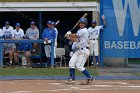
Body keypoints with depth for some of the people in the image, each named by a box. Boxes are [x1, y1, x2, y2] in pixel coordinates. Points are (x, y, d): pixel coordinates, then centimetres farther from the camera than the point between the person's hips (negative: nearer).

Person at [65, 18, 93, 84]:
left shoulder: (84, 31, -12)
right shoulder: (80, 31, 18)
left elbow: (75, 36, -15)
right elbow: (75, 39, 17)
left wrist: (69, 34, 4)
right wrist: (69, 37, 0)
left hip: (84, 50, -10)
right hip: (79, 50, 10)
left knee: (79, 66, -12)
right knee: (72, 62, 2)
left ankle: (89, 78, -2)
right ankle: (72, 78, 5)